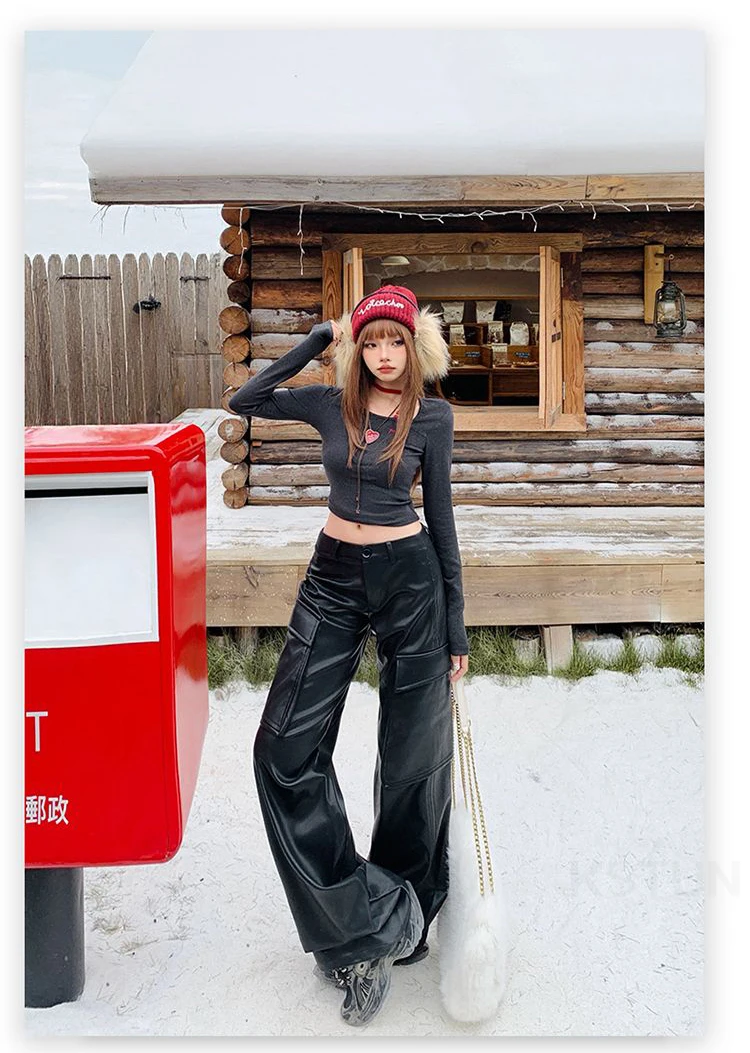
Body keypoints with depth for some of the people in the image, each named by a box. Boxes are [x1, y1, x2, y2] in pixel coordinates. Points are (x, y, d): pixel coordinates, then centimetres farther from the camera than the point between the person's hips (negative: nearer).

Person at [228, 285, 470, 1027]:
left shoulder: (432, 416, -2)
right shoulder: (332, 404, 5)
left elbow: (441, 517, 1)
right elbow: (243, 403, 8)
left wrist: (455, 627, 0)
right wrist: (316, 342, 3)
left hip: (409, 577, -2)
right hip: (333, 577, 3)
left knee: (412, 756, 7)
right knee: (287, 746, -6)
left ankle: (403, 919, 29)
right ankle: (369, 923, 5)